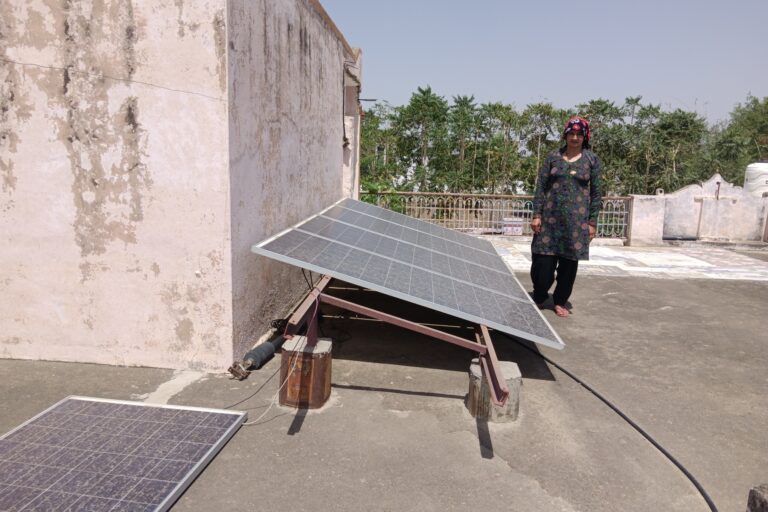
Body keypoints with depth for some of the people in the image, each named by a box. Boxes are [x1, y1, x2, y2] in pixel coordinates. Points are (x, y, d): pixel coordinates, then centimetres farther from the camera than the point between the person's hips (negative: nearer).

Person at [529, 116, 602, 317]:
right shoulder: (553, 157, 5)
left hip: (576, 219, 0)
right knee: (543, 260, -2)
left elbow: (596, 193, 5)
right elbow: (540, 187, 5)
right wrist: (537, 215, -2)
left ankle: (561, 301, 22)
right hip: (550, 217, 0)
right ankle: (539, 297, 21)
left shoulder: (592, 159, 5)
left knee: (569, 261, 5)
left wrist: (592, 222, 1)